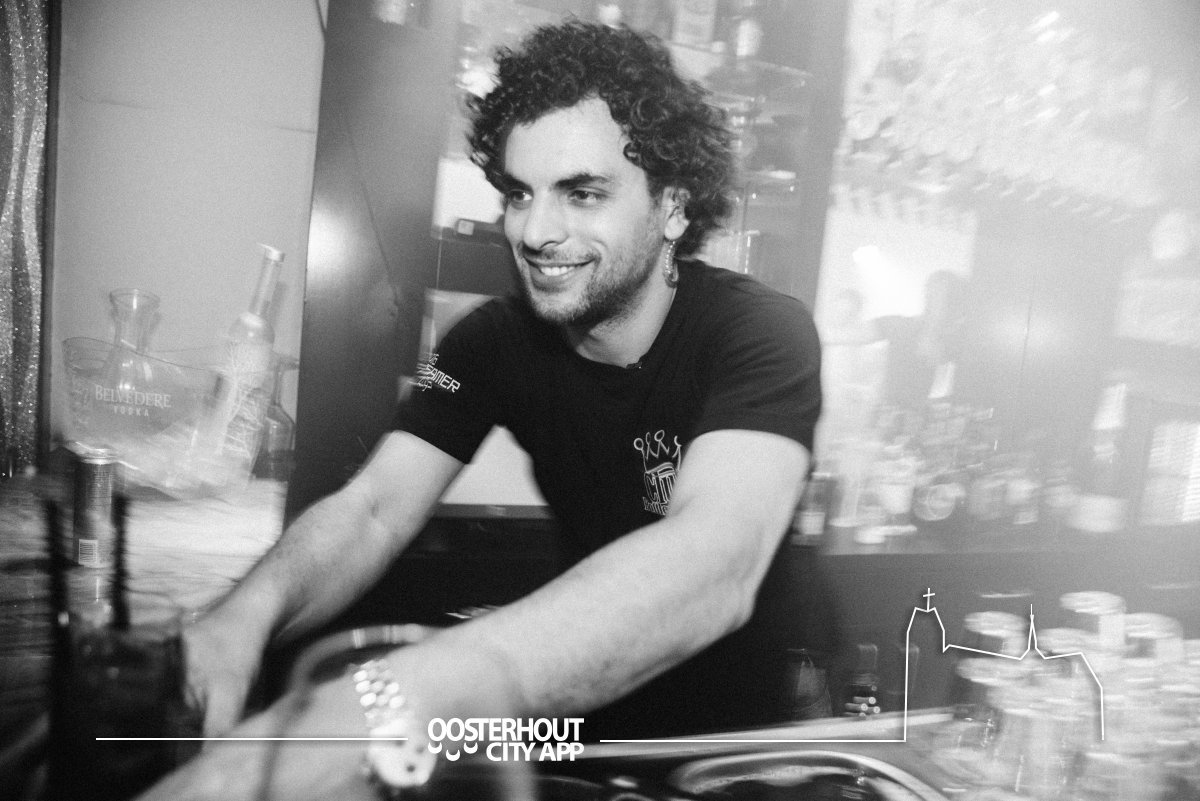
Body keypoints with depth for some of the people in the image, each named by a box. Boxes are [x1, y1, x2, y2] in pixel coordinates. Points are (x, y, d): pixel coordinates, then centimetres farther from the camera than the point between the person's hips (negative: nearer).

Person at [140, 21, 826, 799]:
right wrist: (250, 609, -39)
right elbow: (375, 509, -16)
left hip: (739, 725, -2)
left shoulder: (763, 334, -22)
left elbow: (715, 566, -39)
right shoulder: (494, 340, -7)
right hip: (589, 705, 2)